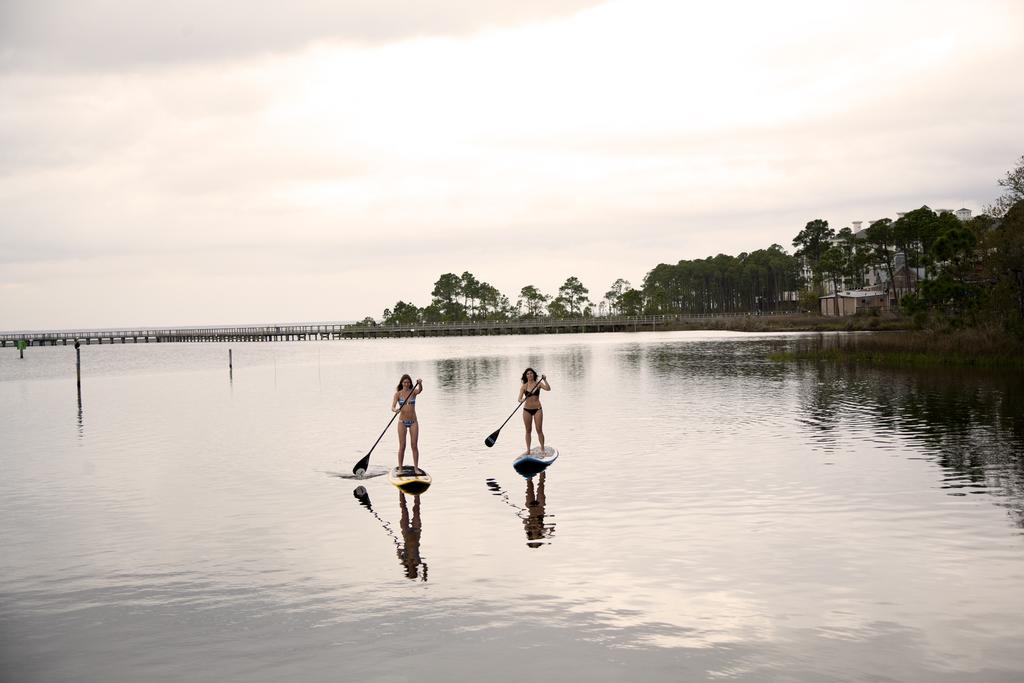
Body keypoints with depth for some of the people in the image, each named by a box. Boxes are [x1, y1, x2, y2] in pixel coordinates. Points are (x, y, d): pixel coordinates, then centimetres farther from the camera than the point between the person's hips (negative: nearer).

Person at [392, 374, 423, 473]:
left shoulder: (413, 392, 0)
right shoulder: (398, 394, -2)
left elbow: (420, 390, -23)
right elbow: (392, 407, -12)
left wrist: (420, 384, -45)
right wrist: (395, 410, -35)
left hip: (413, 422, 1)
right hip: (402, 421, -1)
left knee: (415, 446, -1)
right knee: (402, 446, 0)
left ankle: (416, 468, 4)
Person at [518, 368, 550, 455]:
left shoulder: (538, 384, -1)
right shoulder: (524, 386, -1)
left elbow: (548, 389, -16)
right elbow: (519, 398, -8)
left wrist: (545, 380, -29)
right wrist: (521, 400, -31)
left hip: (537, 409, -1)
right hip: (527, 410, 1)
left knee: (539, 430, -3)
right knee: (528, 430, 7)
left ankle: (542, 449, 2)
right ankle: (528, 450, 13)